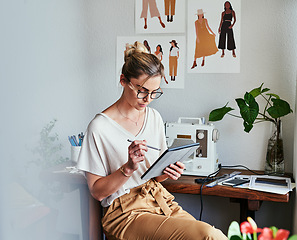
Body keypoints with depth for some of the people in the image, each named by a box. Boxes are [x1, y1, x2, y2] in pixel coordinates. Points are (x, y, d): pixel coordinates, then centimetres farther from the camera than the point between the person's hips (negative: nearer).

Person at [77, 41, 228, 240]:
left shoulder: (155, 117, 10)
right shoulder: (100, 127, -10)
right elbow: (97, 192, -6)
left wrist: (167, 172, -5)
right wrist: (129, 168, -21)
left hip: (161, 201, 6)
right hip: (126, 212, -6)